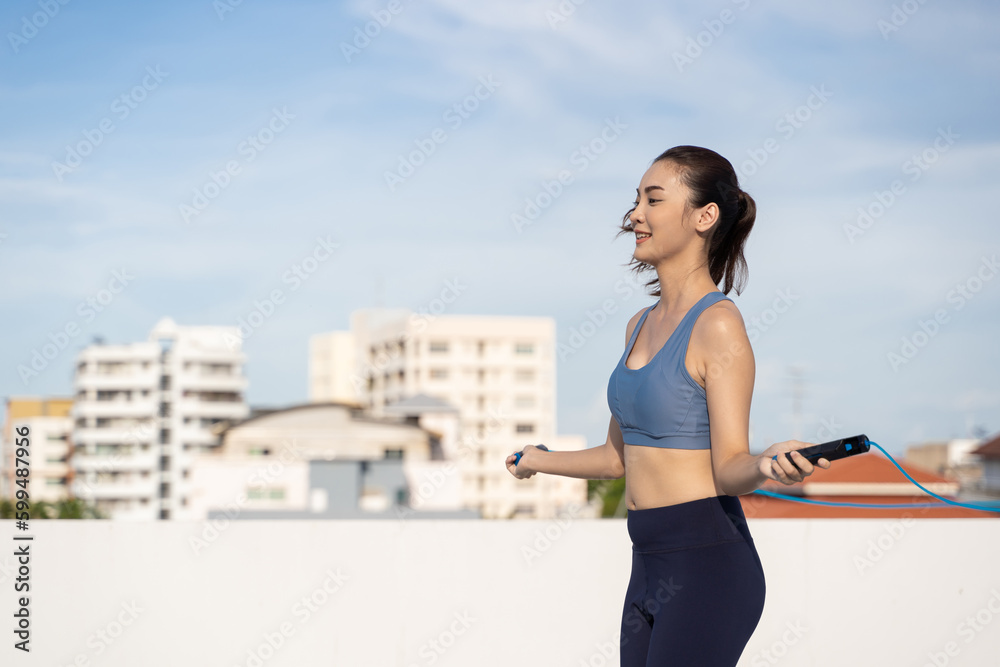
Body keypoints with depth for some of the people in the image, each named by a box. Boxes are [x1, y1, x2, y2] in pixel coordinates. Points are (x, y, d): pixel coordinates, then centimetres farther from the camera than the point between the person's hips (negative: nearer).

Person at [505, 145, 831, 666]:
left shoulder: (718, 325, -11)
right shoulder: (640, 326, 13)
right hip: (650, 565, 8)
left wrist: (767, 465, -35)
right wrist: (542, 462, 37)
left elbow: (728, 467, -13)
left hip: (707, 566, -8)